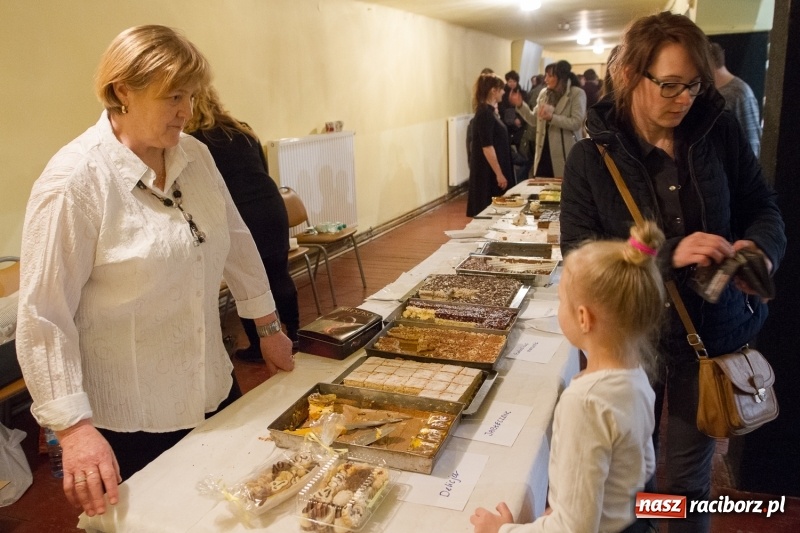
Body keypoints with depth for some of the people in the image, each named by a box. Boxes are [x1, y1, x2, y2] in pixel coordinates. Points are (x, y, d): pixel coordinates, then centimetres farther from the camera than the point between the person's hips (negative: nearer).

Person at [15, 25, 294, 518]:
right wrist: (74, 426, -22)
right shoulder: (75, 181, -19)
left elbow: (235, 240, 8)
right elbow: (44, 316, -18)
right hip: (129, 422, -5)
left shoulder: (194, 154, -1)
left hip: (214, 391, 6)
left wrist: (269, 327, 13)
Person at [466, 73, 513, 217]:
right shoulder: (484, 113, -17)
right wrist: (499, 174, -21)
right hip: (488, 172, -10)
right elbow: (487, 147, -22)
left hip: (492, 171, 10)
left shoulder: (489, 111, 11)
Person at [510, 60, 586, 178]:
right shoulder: (544, 94, 11)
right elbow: (535, 121, 11)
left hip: (565, 154, -5)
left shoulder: (577, 93, -6)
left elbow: (576, 123, -16)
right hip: (544, 152, 5)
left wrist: (552, 117, -26)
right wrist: (521, 105, -1)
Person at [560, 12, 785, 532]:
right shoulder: (591, 159, -13)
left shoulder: (721, 133, -6)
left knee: (689, 474, 16)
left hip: (713, 332, 2)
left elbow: (763, 205, 4)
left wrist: (761, 248, -19)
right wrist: (667, 255, -31)